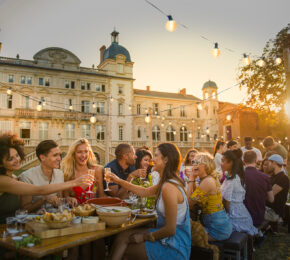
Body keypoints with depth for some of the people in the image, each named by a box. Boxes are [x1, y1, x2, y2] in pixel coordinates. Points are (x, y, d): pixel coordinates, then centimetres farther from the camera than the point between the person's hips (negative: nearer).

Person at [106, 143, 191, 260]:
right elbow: (145, 192, 16)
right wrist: (119, 181, 15)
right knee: (123, 236, 5)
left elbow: (171, 229, -25)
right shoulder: (166, 182, 3)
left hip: (173, 248, -8)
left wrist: (146, 237, -10)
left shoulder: (169, 188, -27)